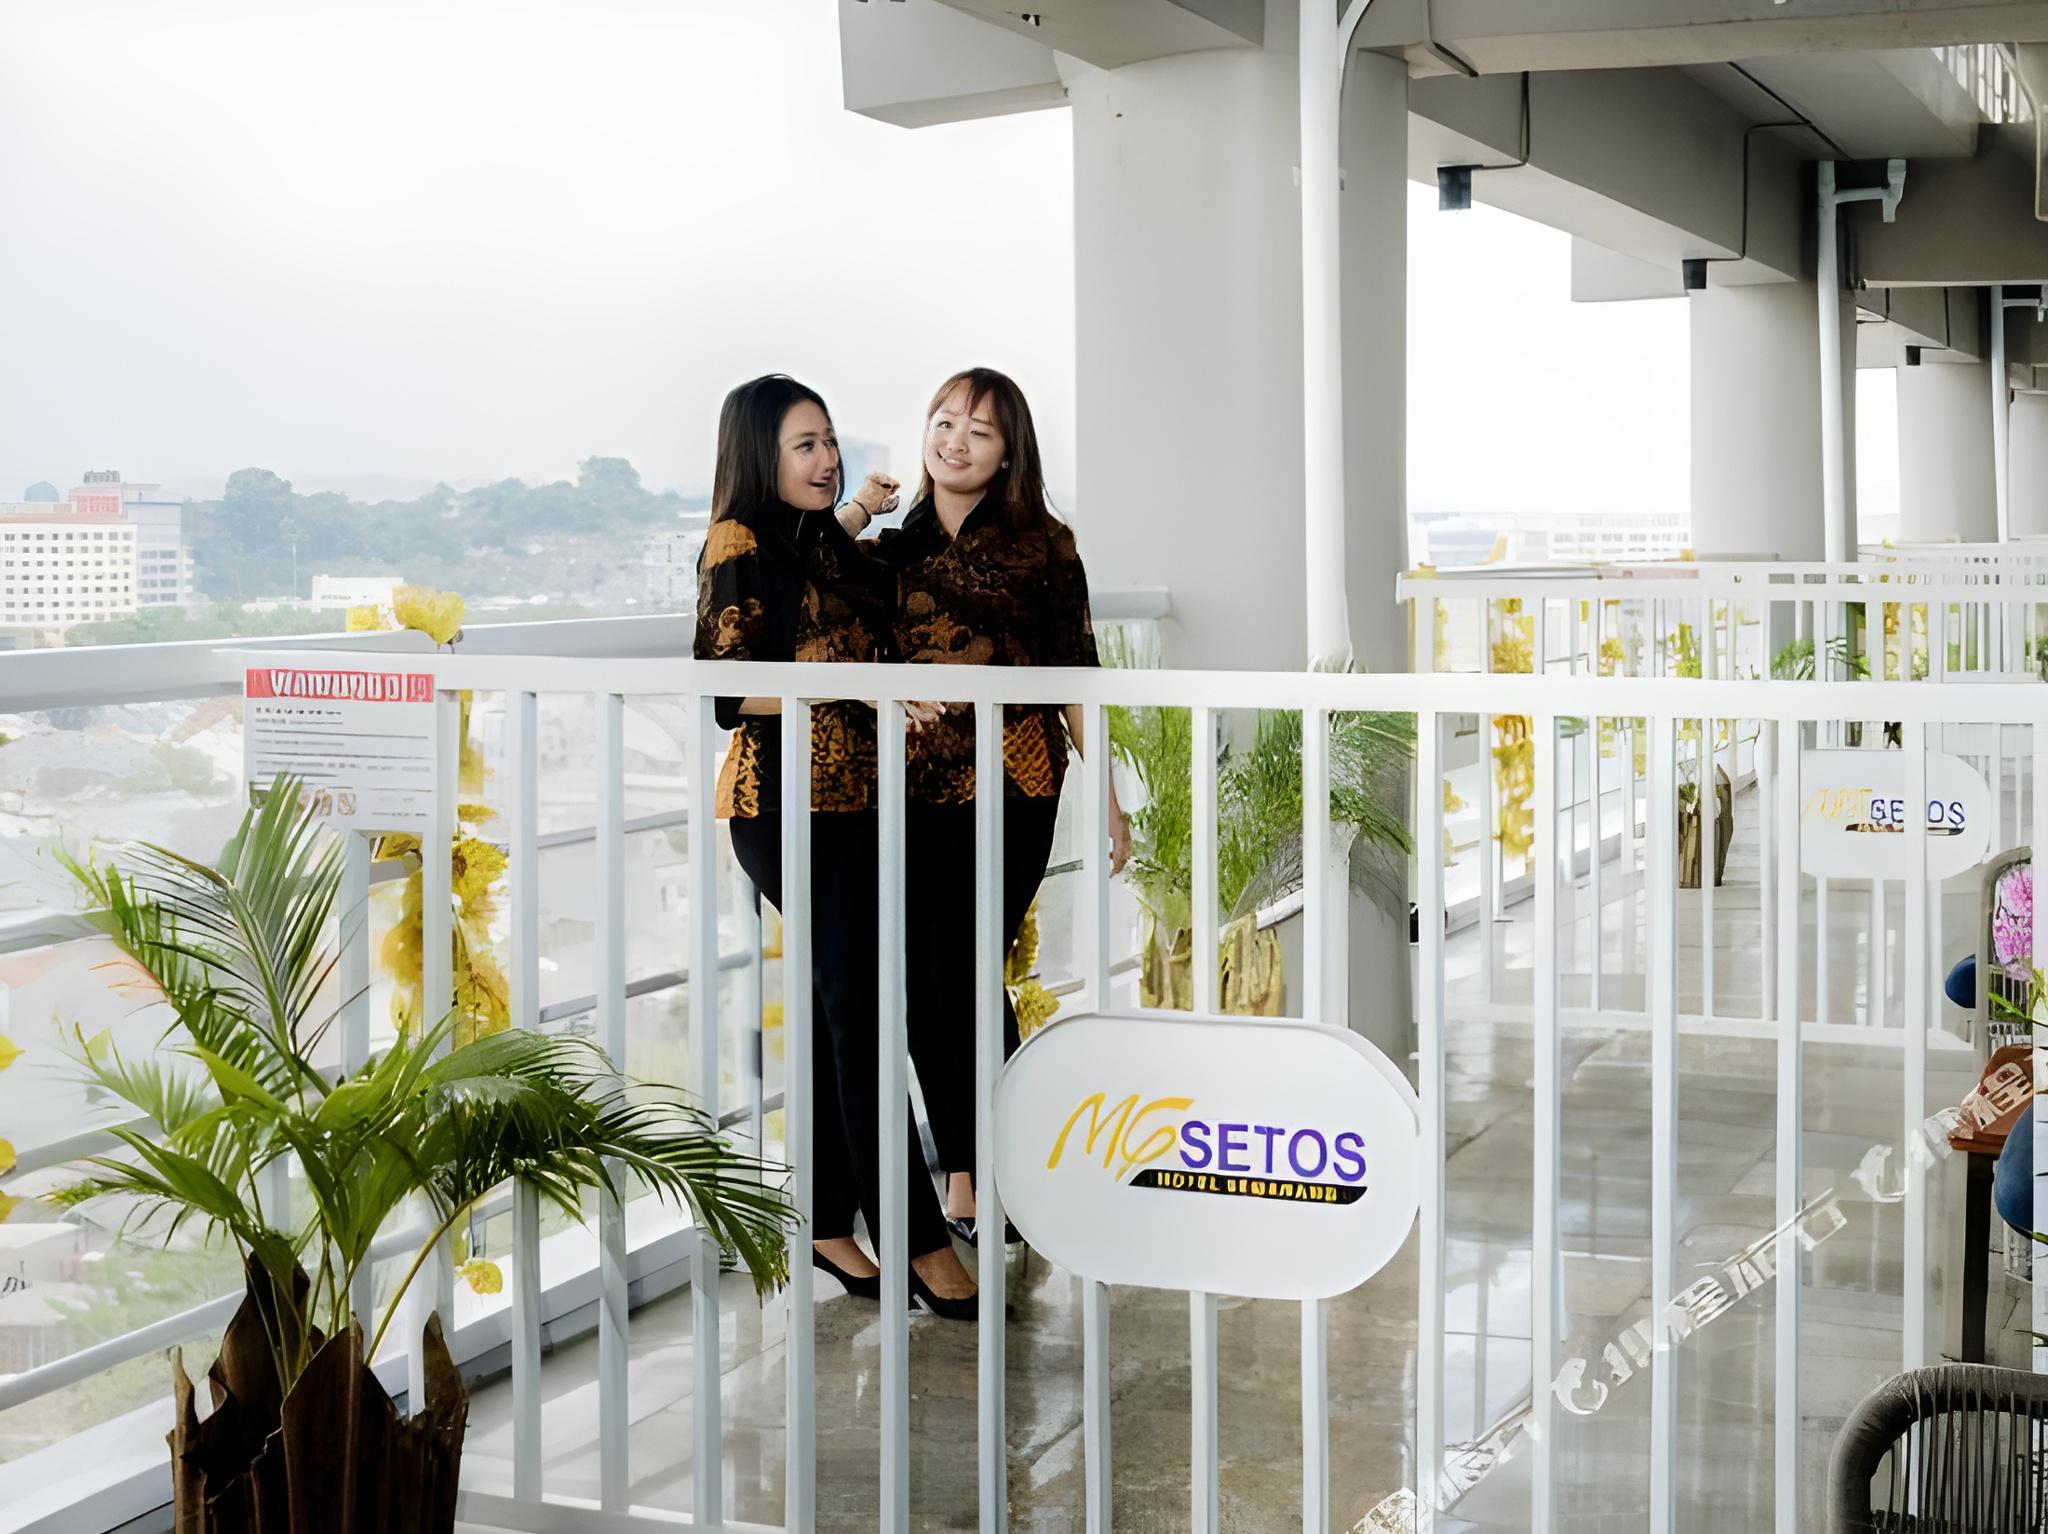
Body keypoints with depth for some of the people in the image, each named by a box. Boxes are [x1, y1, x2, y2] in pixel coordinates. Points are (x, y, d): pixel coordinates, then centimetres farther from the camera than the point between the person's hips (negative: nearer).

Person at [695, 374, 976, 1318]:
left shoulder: (824, 544, 15)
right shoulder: (740, 547, -9)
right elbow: (732, 691, -17)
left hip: (849, 798, 8)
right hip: (785, 803, -8)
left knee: (833, 1009, 9)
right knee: (857, 1004, -10)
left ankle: (828, 1224, 17)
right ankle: (919, 1240, -8)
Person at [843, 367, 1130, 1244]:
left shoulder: (1043, 545, 3)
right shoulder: (889, 544, 12)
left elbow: (1075, 676, 4)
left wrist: (1107, 796, 1)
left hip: (1008, 786, -4)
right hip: (909, 790, 4)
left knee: (967, 973, -8)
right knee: (923, 984, 5)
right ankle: (962, 1175, 18)